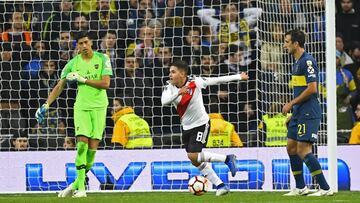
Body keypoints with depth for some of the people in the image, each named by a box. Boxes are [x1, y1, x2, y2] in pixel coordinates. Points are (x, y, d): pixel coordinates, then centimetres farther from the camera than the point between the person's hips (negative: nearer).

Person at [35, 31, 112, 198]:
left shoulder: (102, 59, -1)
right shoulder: (73, 64, 3)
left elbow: (106, 83, -10)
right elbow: (59, 86, 8)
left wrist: (82, 79, -15)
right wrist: (46, 105, 1)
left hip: (99, 107, 0)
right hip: (81, 107, 0)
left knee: (92, 148, -4)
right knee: (82, 144, -14)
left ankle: (76, 184, 9)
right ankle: (81, 187, -11)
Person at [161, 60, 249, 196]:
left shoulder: (195, 82, -16)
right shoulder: (169, 88, -9)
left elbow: (217, 80, -6)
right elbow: (164, 101, -28)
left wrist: (239, 77, 2)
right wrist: (178, 93, -46)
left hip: (201, 124, -6)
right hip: (187, 127, 6)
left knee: (193, 156, -20)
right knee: (196, 162, 8)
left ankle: (227, 159, -5)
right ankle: (220, 186, 18)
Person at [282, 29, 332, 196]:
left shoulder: (307, 61, -15)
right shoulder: (297, 63, 16)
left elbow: (312, 88, -21)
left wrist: (291, 103, -15)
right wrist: (292, 106, 15)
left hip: (308, 113, -10)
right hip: (299, 113, 10)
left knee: (303, 150, -14)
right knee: (291, 147, 12)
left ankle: (325, 188, -11)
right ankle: (300, 188, 21)